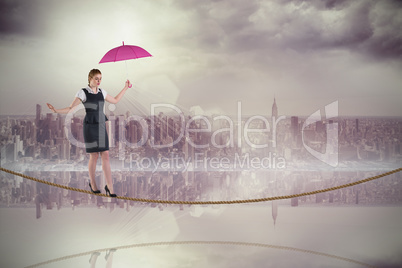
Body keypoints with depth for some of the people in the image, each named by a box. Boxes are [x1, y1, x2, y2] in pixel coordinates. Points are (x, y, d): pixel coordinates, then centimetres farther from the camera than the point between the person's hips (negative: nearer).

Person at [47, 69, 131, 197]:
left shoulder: (101, 92, 11)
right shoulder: (83, 92, -5)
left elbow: (115, 100, 27)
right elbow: (70, 108, -7)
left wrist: (125, 88, 27)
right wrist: (56, 110, -23)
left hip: (101, 126, 5)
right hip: (90, 126, -5)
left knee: (105, 156, -2)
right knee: (94, 156, 0)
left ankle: (110, 187, -1)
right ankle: (92, 183, 23)